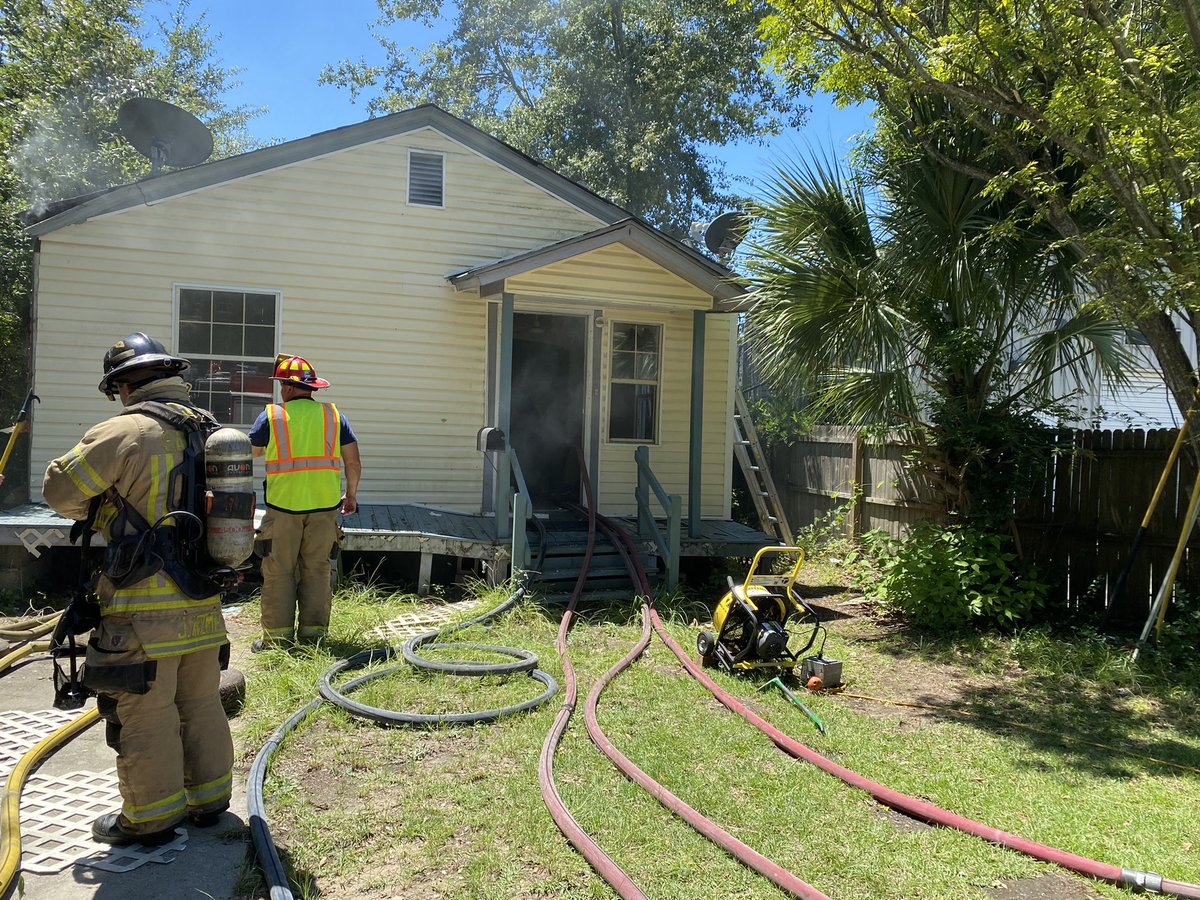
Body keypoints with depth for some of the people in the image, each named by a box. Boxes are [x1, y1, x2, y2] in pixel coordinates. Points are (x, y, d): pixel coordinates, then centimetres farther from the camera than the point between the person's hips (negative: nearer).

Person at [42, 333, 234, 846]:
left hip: (145, 611, -7)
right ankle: (208, 801, 31)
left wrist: (94, 512, 12)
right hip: (203, 607, 7)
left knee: (145, 718, 7)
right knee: (202, 707, 18)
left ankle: (150, 820, 19)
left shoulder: (126, 432, -15)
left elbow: (60, 489, -8)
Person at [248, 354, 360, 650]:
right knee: (317, 571, 9)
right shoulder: (333, 415, 4)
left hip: (283, 506, -2)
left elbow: (251, 451, 13)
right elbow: (353, 462, 3)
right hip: (324, 505, 2)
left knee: (279, 573, 6)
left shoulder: (271, 415, -2)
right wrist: (351, 495, 17)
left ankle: (277, 637, 8)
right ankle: (313, 634, 12)